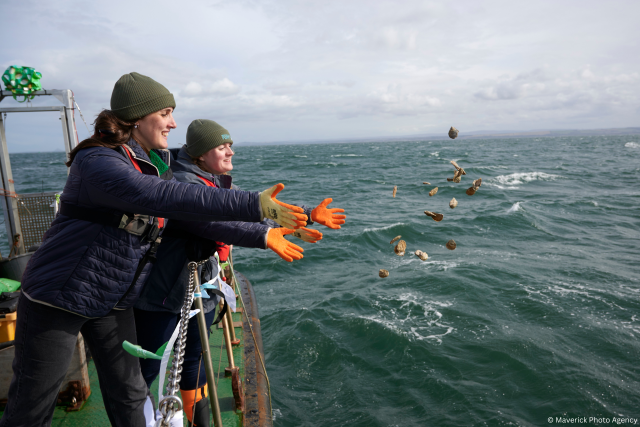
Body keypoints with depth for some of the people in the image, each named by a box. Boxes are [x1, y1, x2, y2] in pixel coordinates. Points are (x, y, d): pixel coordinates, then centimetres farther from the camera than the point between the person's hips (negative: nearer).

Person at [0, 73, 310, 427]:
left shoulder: (158, 161, 4)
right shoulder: (97, 162, -24)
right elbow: (162, 197, -41)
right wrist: (253, 205, -44)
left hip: (114, 301, 7)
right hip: (60, 294, -6)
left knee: (129, 397, 11)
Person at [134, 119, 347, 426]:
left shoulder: (219, 183, 7)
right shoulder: (183, 182, -22)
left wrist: (309, 215, 7)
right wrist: (264, 237, -50)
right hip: (164, 293, -8)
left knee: (194, 357, 21)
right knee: (148, 368, 4)